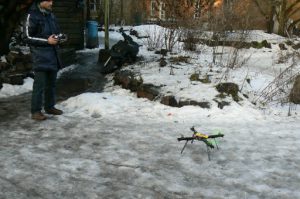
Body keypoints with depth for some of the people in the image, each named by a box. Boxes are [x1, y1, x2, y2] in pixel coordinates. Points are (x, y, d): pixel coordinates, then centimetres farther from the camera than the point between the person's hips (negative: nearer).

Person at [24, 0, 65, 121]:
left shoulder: (51, 15, 13)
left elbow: (56, 31, 25)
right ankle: (35, 111, -1)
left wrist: (58, 37, 1)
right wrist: (47, 40, -16)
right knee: (40, 83, -8)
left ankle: (49, 106, 25)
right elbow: (28, 37, -10)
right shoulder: (33, 15, -8)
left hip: (52, 54, 7)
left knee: (51, 82, 13)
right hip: (40, 55, -7)